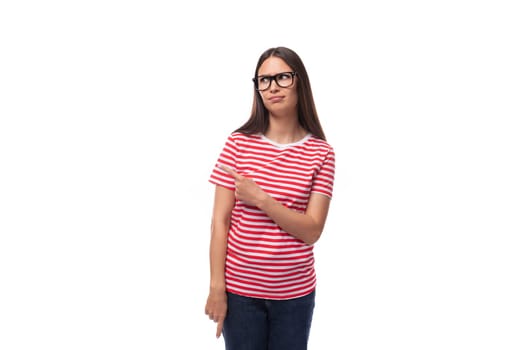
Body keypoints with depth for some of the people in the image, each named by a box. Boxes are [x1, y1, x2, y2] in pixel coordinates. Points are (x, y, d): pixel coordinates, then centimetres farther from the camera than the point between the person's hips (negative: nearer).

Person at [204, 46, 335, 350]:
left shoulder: (321, 153, -4)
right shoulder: (238, 143, -5)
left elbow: (311, 231, -10)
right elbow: (220, 222, -5)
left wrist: (261, 199, -20)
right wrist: (217, 287, -8)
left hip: (296, 293, 1)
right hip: (240, 289, 0)